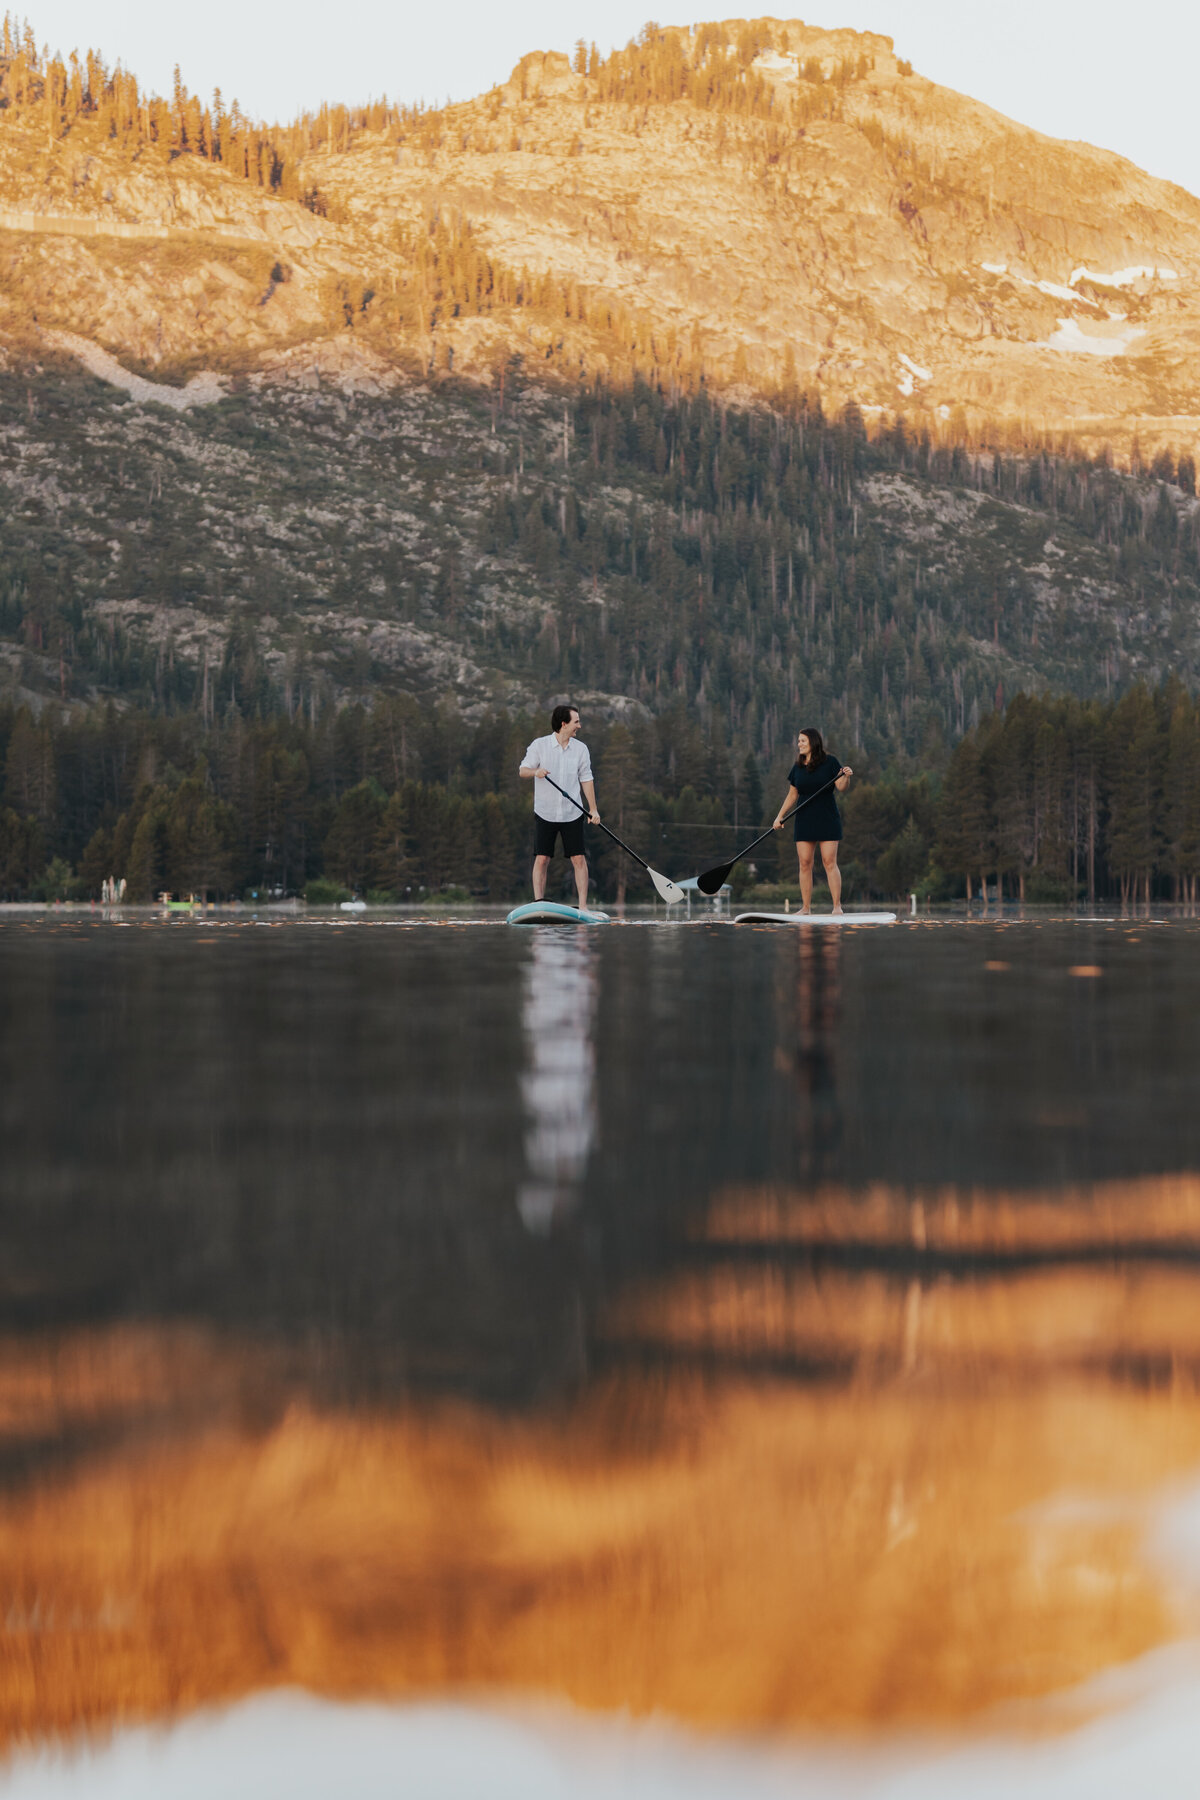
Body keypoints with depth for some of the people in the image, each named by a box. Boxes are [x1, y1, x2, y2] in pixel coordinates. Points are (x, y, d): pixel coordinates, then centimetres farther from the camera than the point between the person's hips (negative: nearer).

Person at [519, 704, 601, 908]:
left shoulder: (580, 749, 5)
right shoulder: (539, 745, -3)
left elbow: (586, 779, 10)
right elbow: (522, 771, -2)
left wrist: (593, 809, 4)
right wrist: (535, 772, -26)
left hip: (572, 814, 2)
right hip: (545, 813, -2)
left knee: (578, 860, -3)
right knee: (541, 859, -4)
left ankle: (583, 907, 1)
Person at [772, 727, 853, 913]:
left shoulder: (829, 762, -3)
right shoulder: (798, 767, 10)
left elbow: (841, 788, -6)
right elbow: (792, 795, 16)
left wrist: (846, 777, -26)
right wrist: (780, 816, 9)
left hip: (827, 819, -4)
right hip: (804, 819, 4)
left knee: (829, 862, -10)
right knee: (804, 863, 0)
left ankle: (837, 906, -9)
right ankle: (806, 908, 3)